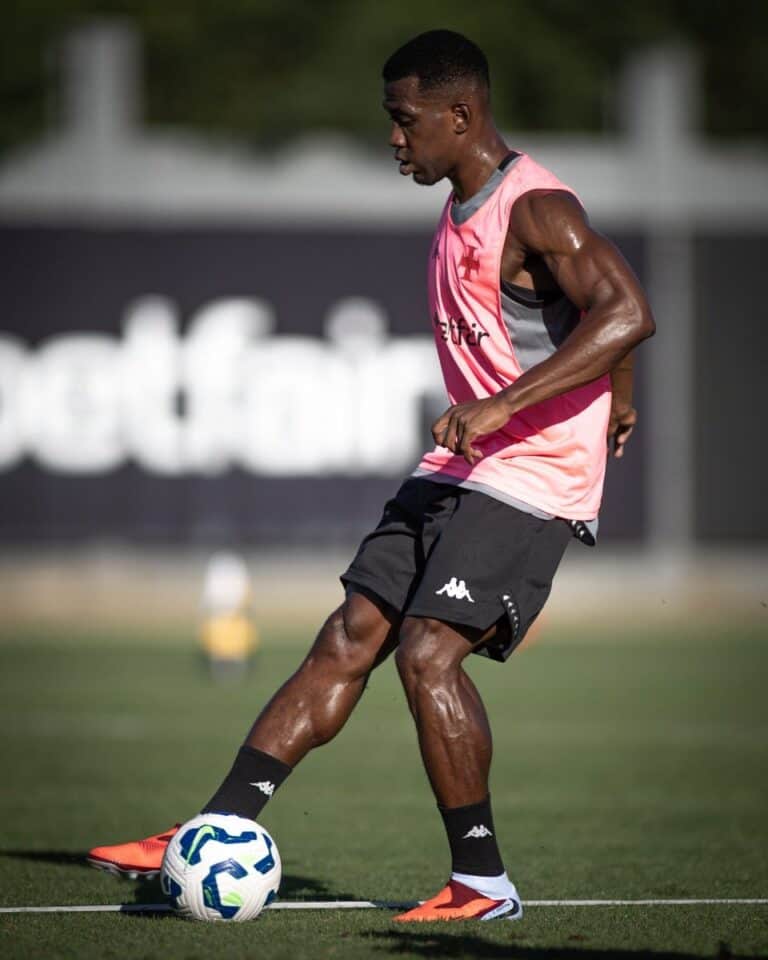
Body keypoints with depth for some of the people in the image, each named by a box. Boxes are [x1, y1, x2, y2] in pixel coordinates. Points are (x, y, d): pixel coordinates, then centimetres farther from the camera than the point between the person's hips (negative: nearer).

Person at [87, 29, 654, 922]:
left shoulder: (534, 208, -16)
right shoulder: (461, 212, 14)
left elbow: (625, 314, -29)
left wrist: (501, 406, -33)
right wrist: (613, 400, 36)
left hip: (531, 481, -9)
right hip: (456, 473, 9)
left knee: (427, 651, -20)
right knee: (346, 641, 4)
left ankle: (483, 881, -9)